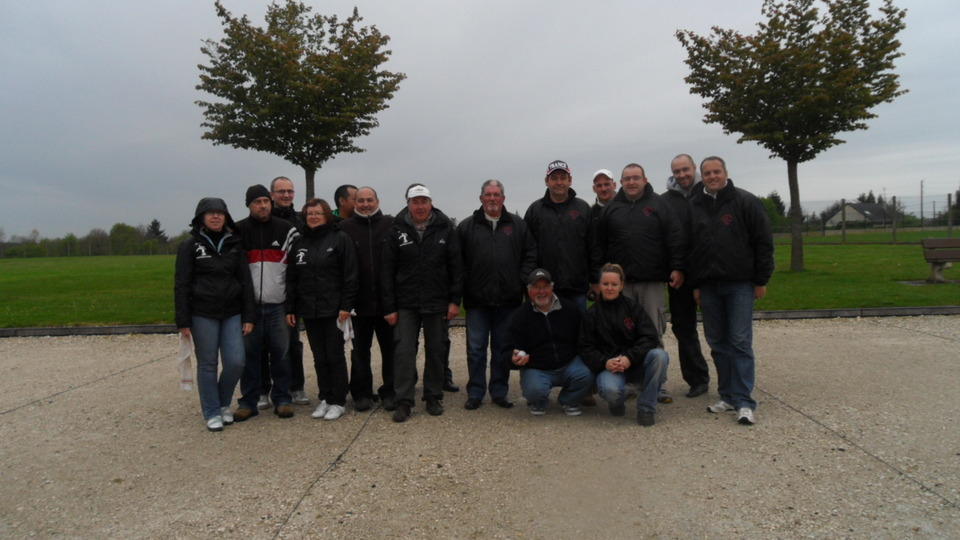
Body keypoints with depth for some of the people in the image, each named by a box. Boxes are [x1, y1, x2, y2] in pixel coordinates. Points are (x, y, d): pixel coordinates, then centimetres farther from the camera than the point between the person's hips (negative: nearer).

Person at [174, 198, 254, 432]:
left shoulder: (234, 245, 8)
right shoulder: (189, 246, 1)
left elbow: (245, 282, 7)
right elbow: (181, 285, 0)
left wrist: (248, 316, 2)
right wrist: (183, 320, -6)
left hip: (232, 313, 2)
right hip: (203, 314, -2)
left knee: (236, 362, -3)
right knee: (207, 364, 3)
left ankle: (224, 404, 22)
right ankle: (212, 413, 18)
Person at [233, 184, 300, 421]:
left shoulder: (286, 229, 5)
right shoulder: (238, 231, 5)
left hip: (278, 304, 0)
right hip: (249, 304, 1)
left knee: (281, 353, 3)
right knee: (248, 353, 4)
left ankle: (282, 399, 14)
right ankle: (248, 401, 16)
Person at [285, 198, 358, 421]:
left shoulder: (340, 239, -3)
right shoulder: (299, 243, 12)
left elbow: (350, 275, -7)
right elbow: (291, 278, 13)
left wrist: (346, 305, -13)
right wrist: (290, 308, 7)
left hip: (333, 309, -5)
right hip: (308, 310, 5)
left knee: (335, 356, 1)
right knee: (319, 358, 11)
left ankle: (338, 402, 11)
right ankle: (324, 399, 21)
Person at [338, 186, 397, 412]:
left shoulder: (391, 225, 1)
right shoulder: (345, 228, 2)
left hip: (387, 300, 0)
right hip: (359, 301, 1)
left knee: (390, 348, 9)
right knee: (360, 350, 12)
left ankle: (390, 392, 22)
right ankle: (362, 393, 25)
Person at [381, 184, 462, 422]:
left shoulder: (445, 228, 0)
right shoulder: (397, 230, -1)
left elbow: (456, 266, 1)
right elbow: (387, 271, -1)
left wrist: (455, 300, -4)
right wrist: (389, 307, -4)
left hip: (437, 303, 1)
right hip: (406, 304, 0)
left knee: (436, 351, 9)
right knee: (404, 351, -2)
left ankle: (433, 397, 23)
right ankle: (403, 401, 7)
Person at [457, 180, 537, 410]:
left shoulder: (518, 225, 8)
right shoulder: (466, 227, 5)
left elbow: (531, 255, 7)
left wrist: (521, 282, -2)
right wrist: (465, 285, -4)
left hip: (508, 299, 1)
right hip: (477, 300, -1)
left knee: (503, 348, 10)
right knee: (475, 349, 5)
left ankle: (499, 392, 23)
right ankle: (475, 393, 17)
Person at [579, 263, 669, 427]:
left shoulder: (633, 307, 5)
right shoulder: (592, 314, 5)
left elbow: (650, 338, -5)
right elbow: (586, 349, 1)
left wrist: (629, 358, -20)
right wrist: (604, 363, -19)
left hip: (636, 364, 2)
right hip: (609, 366, -2)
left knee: (659, 355, -30)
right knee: (610, 389, -36)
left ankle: (646, 407, -16)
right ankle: (617, 402, 4)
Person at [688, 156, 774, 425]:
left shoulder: (746, 202, -1)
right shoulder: (693, 207, 9)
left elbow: (763, 242, -2)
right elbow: (688, 249, 11)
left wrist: (761, 280, -5)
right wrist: (694, 284, 8)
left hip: (740, 284, -4)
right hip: (708, 286, 4)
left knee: (740, 342, -4)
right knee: (718, 343, 9)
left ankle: (744, 402, 1)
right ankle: (728, 395, 20)